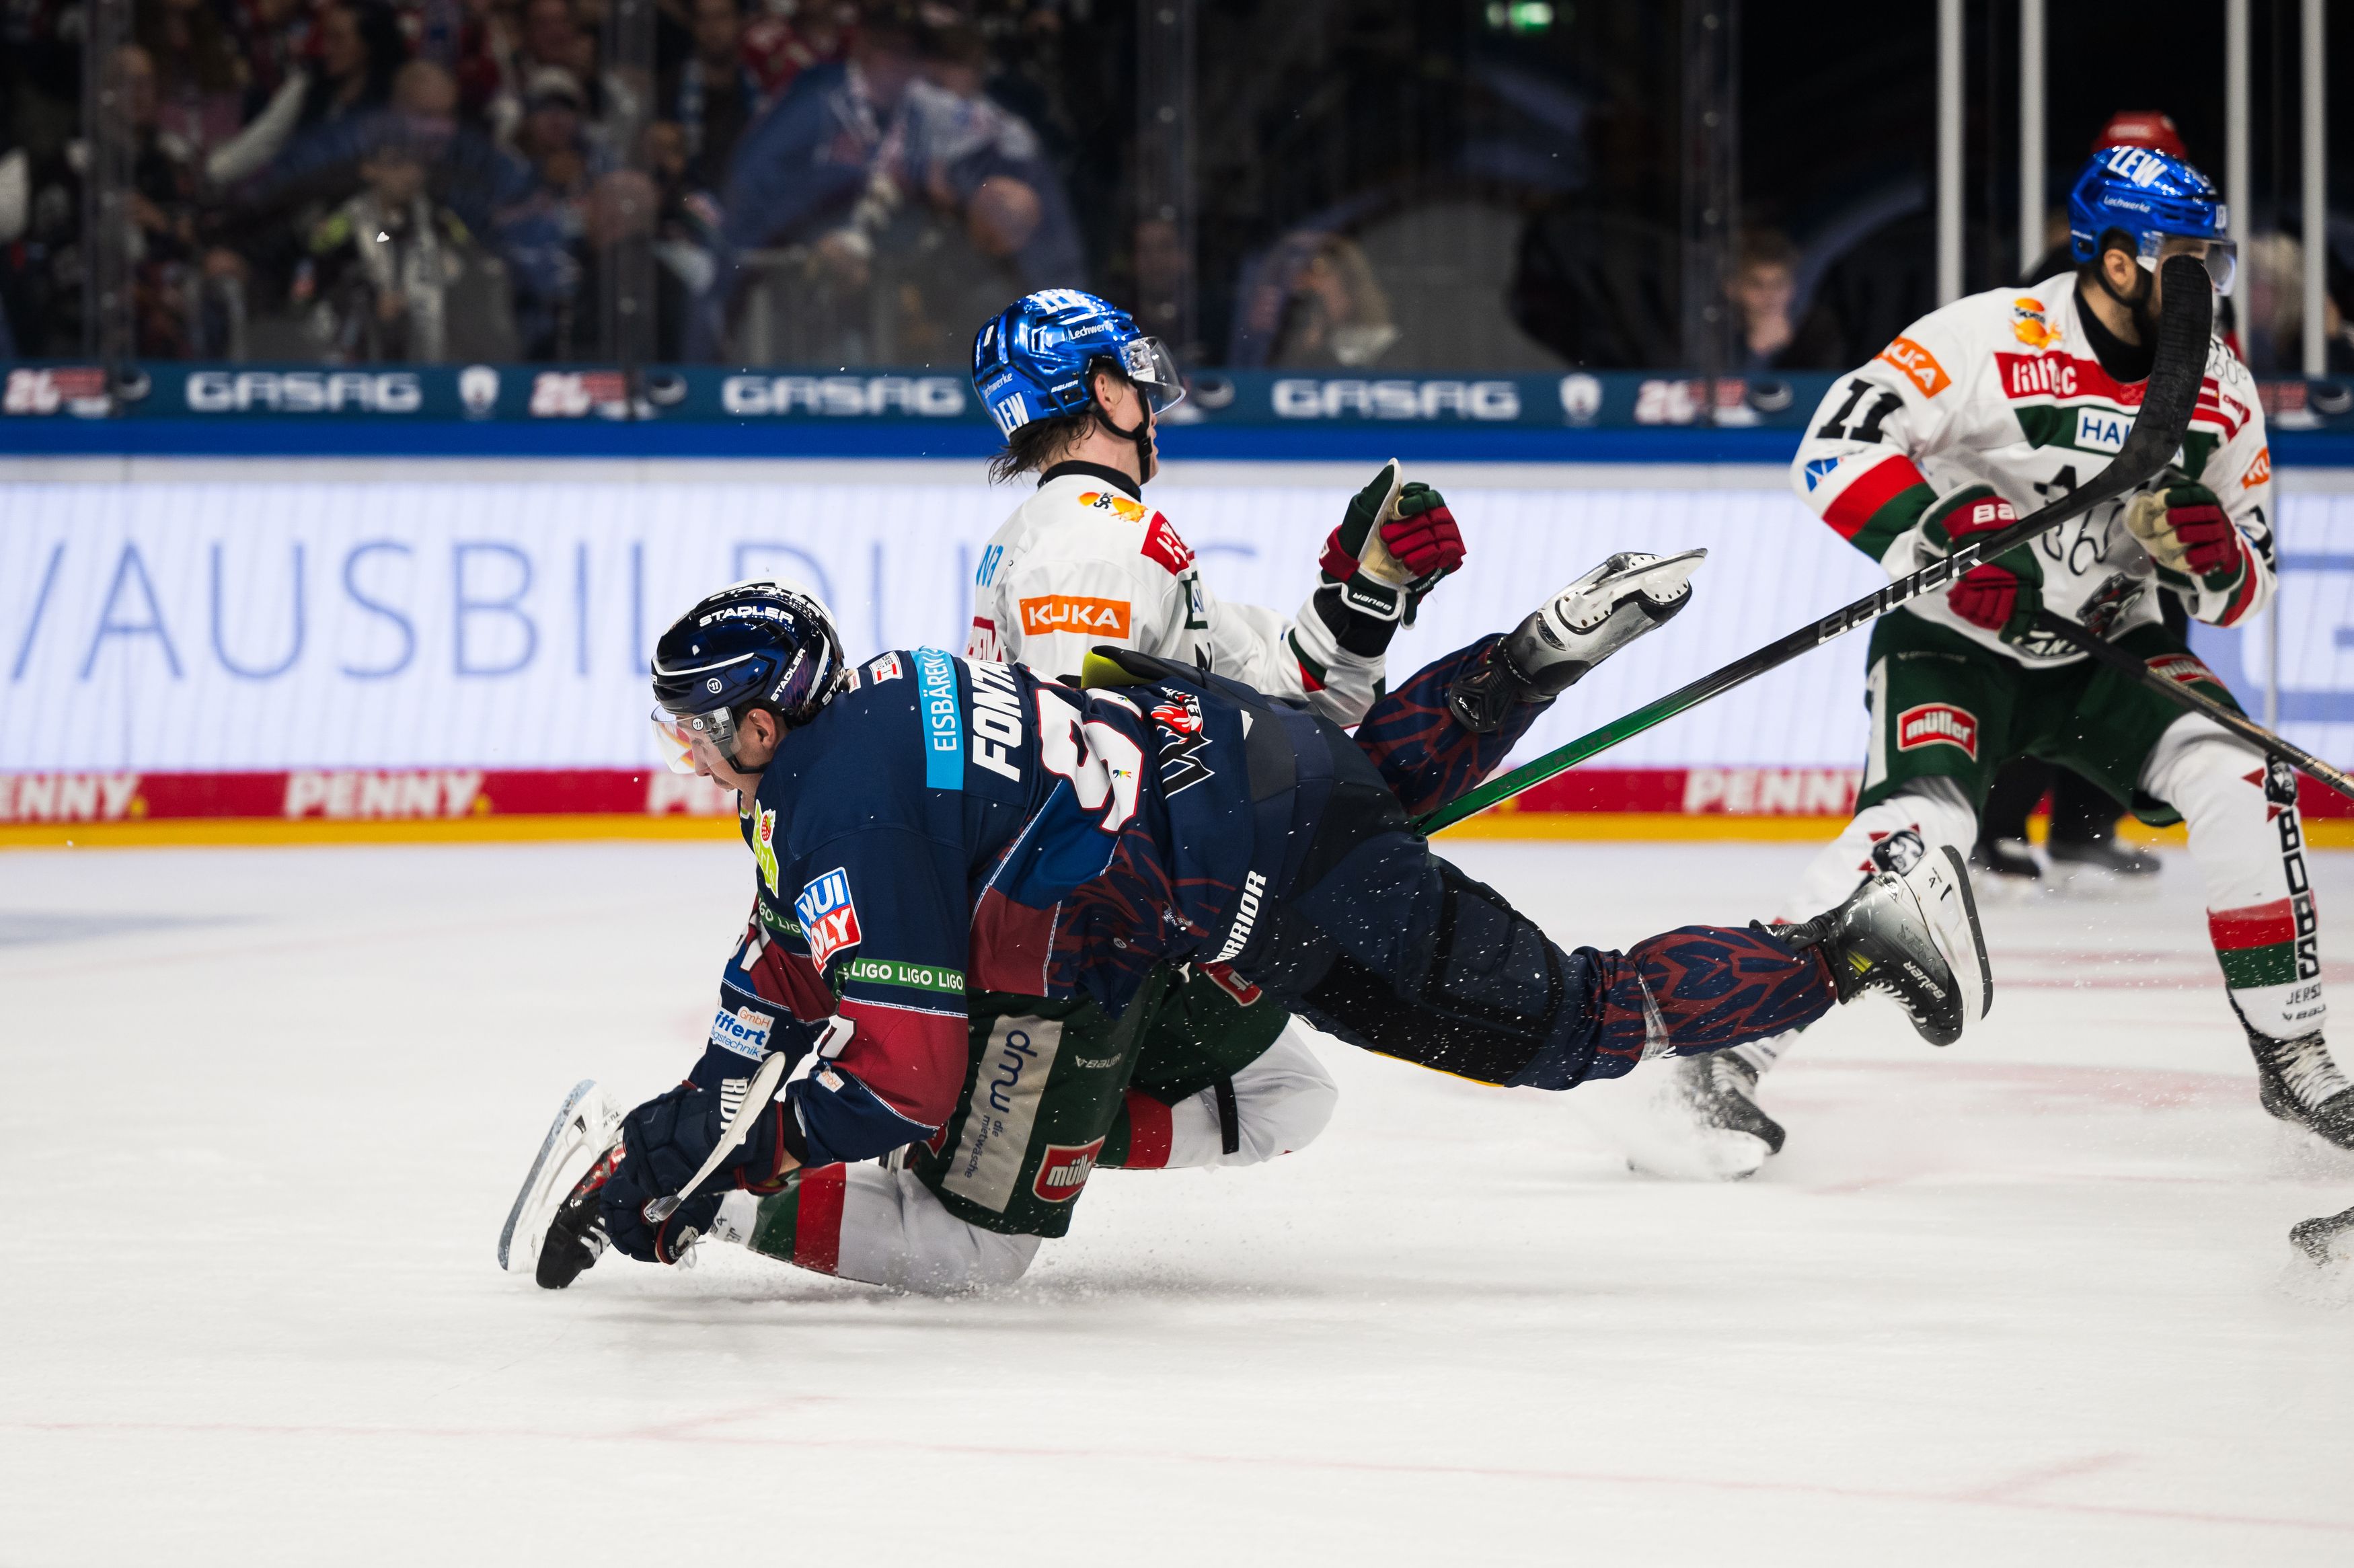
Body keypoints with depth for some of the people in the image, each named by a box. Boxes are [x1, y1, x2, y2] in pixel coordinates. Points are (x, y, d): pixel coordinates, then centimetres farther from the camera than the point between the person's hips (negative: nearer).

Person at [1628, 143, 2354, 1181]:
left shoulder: (2221, 394, -2)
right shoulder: (1990, 339, -19)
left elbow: (2245, 587, 4)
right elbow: (1835, 448, -23)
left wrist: (2210, 554, -20)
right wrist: (1946, 539, -33)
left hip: (2108, 648, 5)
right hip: (1955, 642, -5)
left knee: (2241, 783, -18)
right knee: (1919, 825, -29)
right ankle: (1724, 1060, -24)